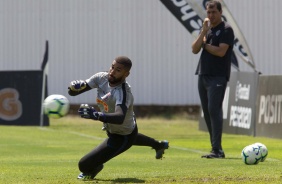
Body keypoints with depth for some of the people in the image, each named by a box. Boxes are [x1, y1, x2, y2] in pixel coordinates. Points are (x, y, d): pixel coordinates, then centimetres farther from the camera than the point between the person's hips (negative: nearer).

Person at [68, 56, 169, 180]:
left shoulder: (123, 93, -40)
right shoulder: (101, 78, -19)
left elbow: (120, 118, -58)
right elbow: (73, 91, -18)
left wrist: (96, 115, -73)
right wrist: (76, 86, -43)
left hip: (122, 137, -8)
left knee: (84, 165, -17)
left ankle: (94, 168, 20)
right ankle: (159, 145, 71)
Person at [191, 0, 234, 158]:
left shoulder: (226, 30, -4)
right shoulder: (206, 29, 17)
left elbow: (221, 51, -17)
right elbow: (195, 49, 6)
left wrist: (204, 44, -3)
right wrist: (204, 32, -5)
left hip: (218, 76, -8)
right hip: (203, 74, 8)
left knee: (214, 110, -16)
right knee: (207, 111, 6)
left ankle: (217, 150, -19)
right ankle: (216, 149, 10)